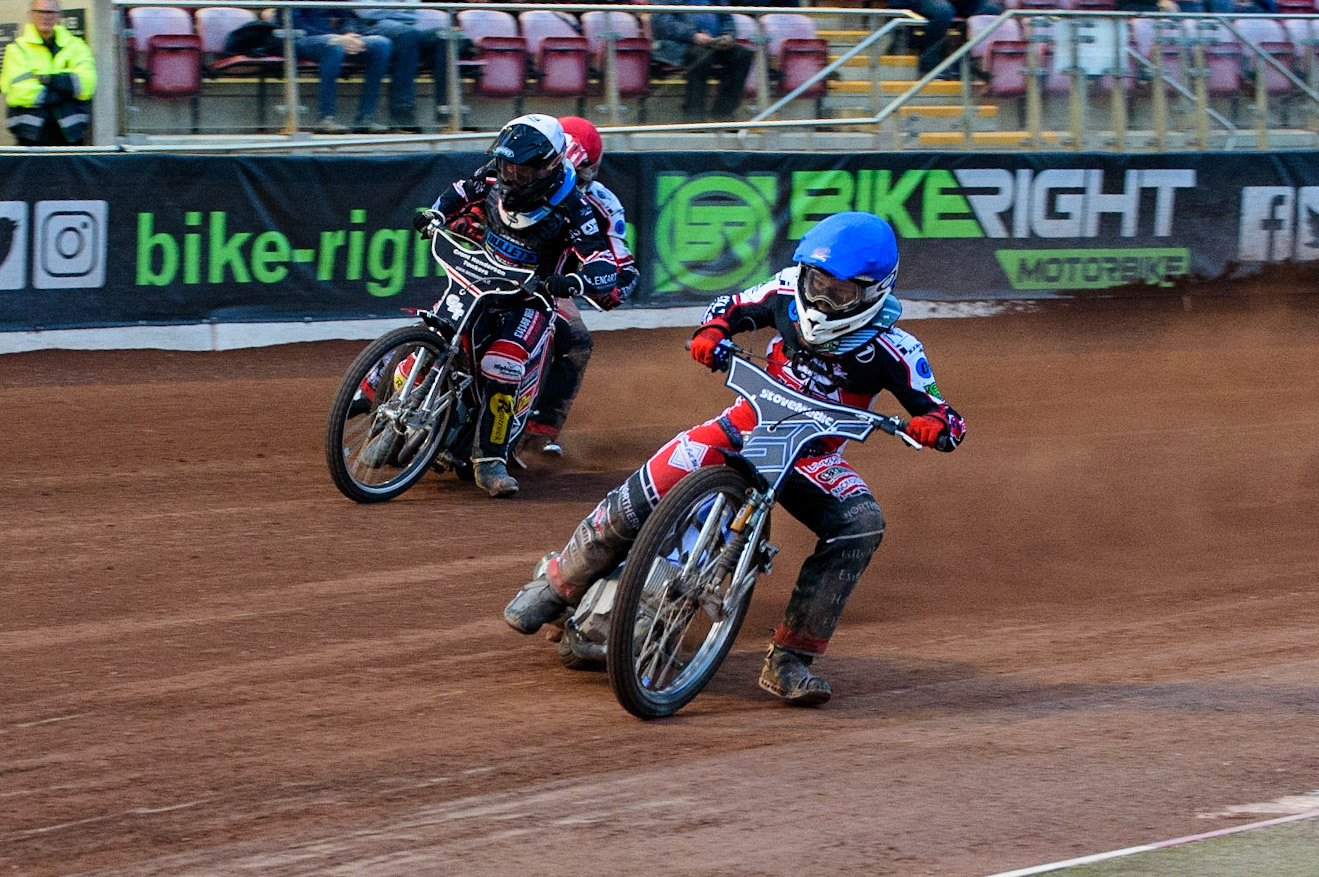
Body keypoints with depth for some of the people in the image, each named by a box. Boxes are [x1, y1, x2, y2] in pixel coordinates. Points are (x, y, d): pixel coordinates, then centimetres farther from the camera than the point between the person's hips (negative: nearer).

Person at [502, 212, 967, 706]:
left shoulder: (890, 350, -18)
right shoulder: (788, 293, -9)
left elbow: (949, 423, -16)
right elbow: (733, 307, 9)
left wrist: (934, 424, -41)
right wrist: (711, 332, -14)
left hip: (813, 456, -1)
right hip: (749, 424, 1)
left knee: (862, 526, -30)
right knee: (643, 495, -19)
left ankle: (789, 659, -26)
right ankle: (556, 585, 1)